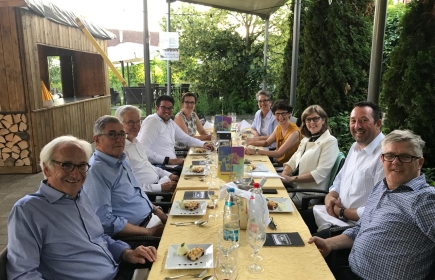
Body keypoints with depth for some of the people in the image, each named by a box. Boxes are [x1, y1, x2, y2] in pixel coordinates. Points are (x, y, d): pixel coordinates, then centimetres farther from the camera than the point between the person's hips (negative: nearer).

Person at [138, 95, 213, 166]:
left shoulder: (171, 123, 16)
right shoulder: (152, 121, -12)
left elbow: (186, 139, 27)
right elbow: (142, 150, -23)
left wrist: (203, 144, 11)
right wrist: (168, 160, -27)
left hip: (172, 164, 9)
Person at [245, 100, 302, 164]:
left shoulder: (294, 132, -22)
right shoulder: (278, 128, 4)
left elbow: (279, 153, -27)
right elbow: (267, 143, 10)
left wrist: (256, 151, -31)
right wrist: (253, 142, -10)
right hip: (277, 162, 7)